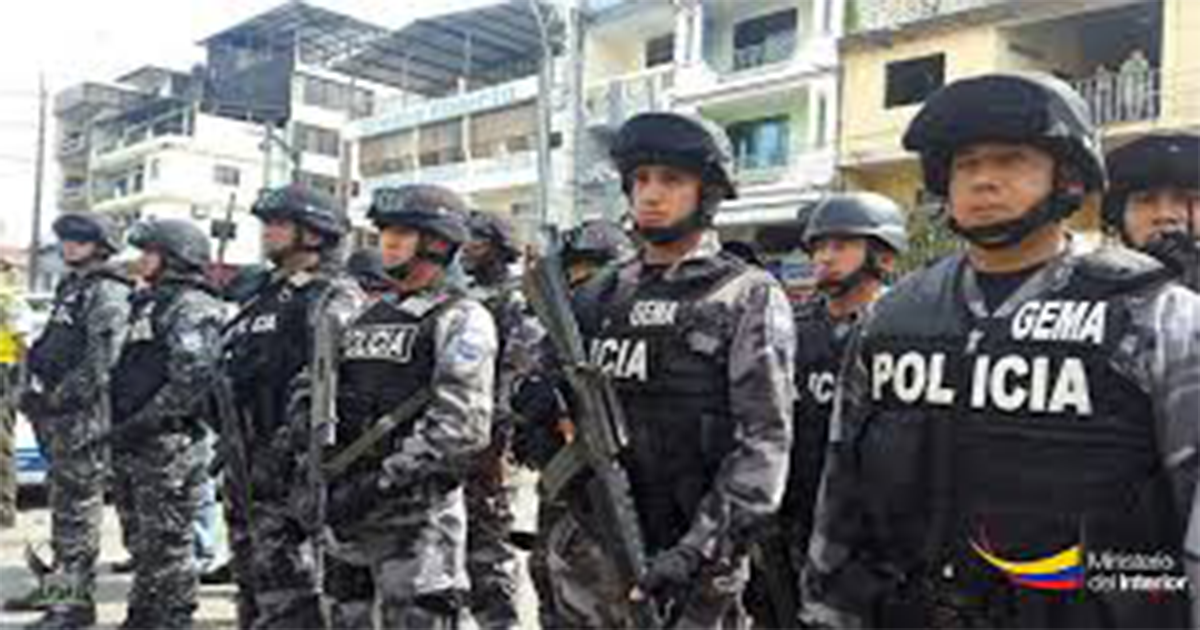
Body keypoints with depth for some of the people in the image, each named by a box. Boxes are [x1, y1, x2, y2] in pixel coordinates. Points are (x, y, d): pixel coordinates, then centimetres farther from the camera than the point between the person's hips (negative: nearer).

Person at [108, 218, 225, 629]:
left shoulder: (193, 309, -12)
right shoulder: (147, 303, 19)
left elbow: (193, 376, -24)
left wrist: (144, 422, -20)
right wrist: (119, 424, 17)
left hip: (168, 444, -10)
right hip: (131, 446, 10)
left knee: (168, 543, -3)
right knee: (140, 541, 18)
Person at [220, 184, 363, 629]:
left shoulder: (332, 299, -11)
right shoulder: (265, 295, 18)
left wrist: (284, 451, -24)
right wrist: (232, 450, 21)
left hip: (290, 470, -9)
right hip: (248, 466, 10)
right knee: (252, 585, 18)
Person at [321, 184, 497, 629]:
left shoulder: (461, 320, -7)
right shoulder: (364, 319, 17)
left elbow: (461, 428, -17)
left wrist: (382, 483, -20)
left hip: (418, 515, -7)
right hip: (349, 513, 8)